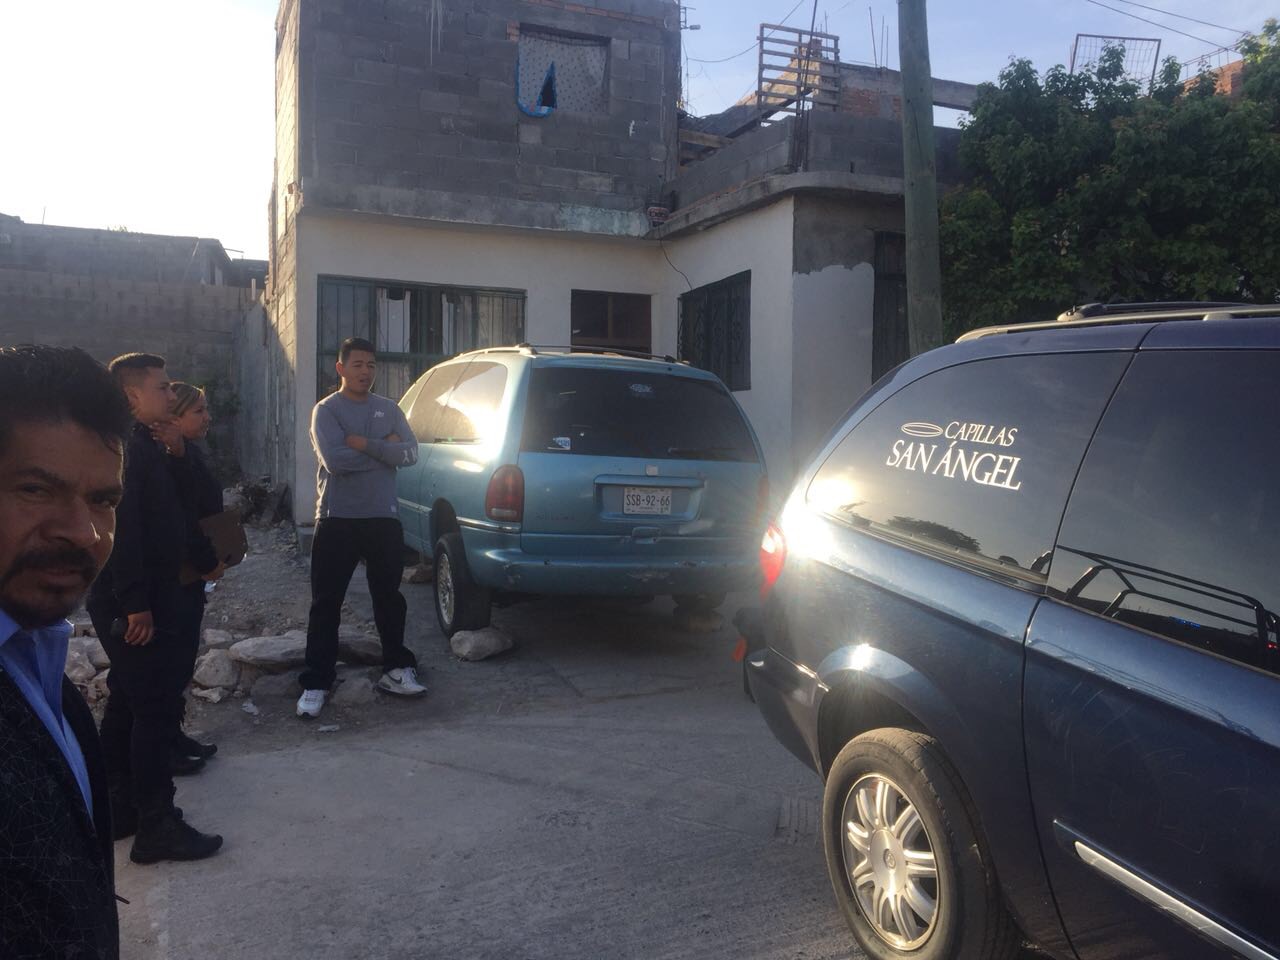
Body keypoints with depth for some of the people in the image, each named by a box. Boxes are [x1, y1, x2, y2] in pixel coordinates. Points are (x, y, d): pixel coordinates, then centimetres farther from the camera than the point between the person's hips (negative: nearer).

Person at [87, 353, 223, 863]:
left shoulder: (147, 445, 13)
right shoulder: (126, 447, -17)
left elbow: (171, 504, 16)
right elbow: (122, 529, -24)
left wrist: (176, 453, 2)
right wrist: (136, 605, -25)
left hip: (148, 596, 11)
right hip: (135, 604, -11)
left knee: (127, 704, 17)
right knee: (157, 709, -6)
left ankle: (122, 806, 30)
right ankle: (156, 827, 2)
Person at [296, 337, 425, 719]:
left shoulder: (388, 409, 9)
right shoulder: (326, 410, -3)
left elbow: (410, 453, -4)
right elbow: (335, 459, -19)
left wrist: (364, 444, -14)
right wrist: (384, 449, -9)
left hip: (383, 518, 4)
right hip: (337, 520, -3)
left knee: (389, 598, 13)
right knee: (326, 604, 2)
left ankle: (396, 669, 25)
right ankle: (316, 683, 9)